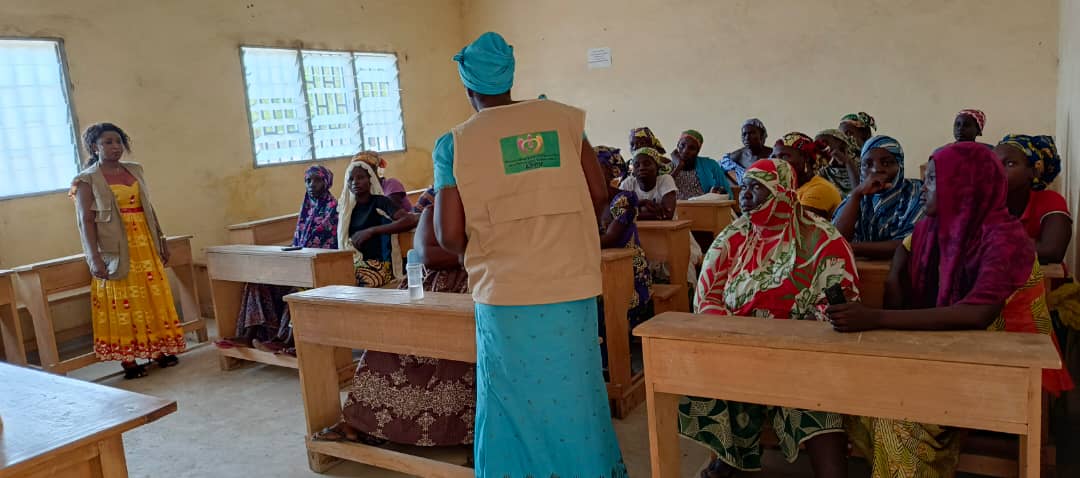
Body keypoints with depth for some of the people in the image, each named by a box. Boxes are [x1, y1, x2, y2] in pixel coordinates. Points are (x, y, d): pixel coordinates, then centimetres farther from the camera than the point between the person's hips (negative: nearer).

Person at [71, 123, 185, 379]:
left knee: (154, 297, 8)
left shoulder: (134, 170, 11)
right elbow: (85, 221, -9)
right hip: (116, 248, -5)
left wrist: (161, 240, 13)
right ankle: (128, 359, 7)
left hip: (144, 243, 5)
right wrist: (94, 257, -17)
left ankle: (160, 349, 19)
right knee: (122, 301, 0)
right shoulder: (87, 180, -5)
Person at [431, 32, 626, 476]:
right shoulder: (561, 118, 3)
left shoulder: (455, 144, -3)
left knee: (515, 402, 13)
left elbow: (449, 235, -7)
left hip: (504, 294, -2)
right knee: (574, 395, 15)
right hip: (571, 286, 2)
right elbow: (599, 194, 3)